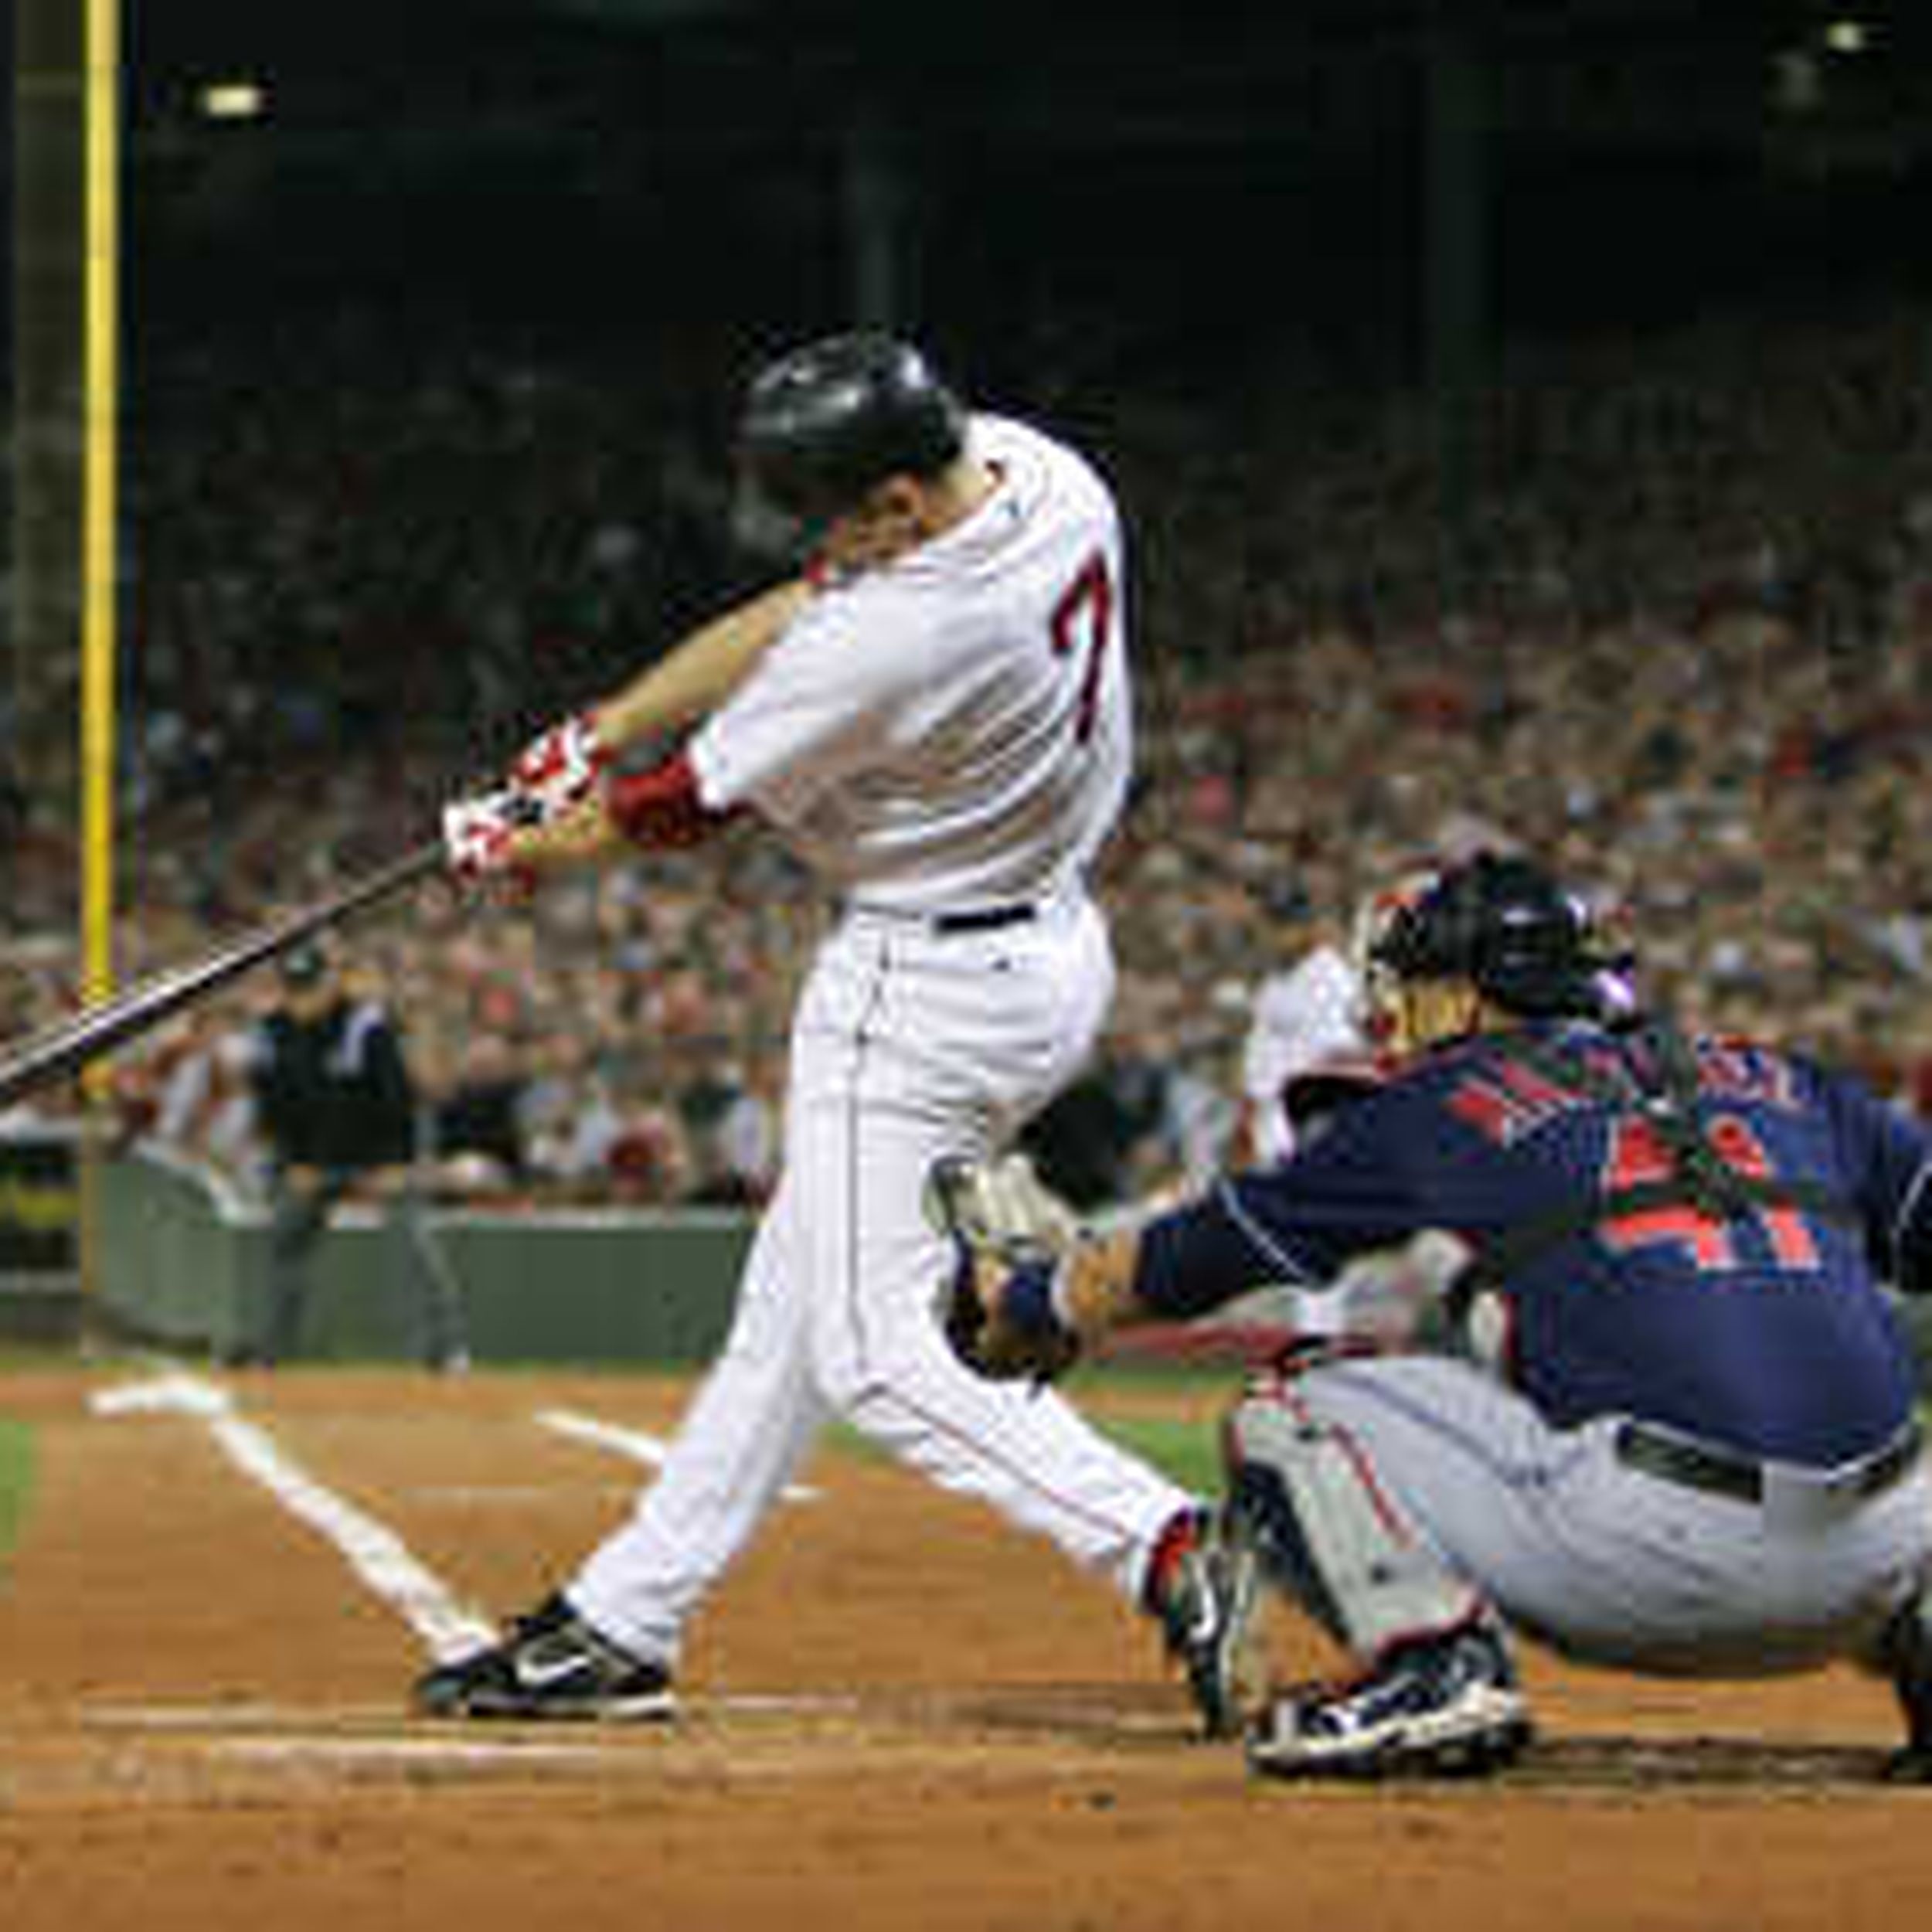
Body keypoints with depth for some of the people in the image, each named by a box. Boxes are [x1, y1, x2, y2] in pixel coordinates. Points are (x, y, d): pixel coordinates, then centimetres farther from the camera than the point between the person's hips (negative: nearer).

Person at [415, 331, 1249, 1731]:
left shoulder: (893, 643, -30)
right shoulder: (1033, 468, -6)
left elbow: (685, 805, -13)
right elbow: (788, 620, 5)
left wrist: (523, 847, 5)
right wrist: (589, 737, 6)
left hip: (929, 997, -10)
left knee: (876, 1349, -6)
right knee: (796, 1304, 15)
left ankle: (1163, 1548, -19)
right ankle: (620, 1627, 23)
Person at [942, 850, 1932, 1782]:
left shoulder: (1447, 1101, 14)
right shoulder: (1777, 1081, 23)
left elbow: (1201, 1251, 23)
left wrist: (1026, 1299, 37)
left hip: (1660, 1556, -4)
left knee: (1291, 1414, 12)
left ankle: (1437, 1659, -8)